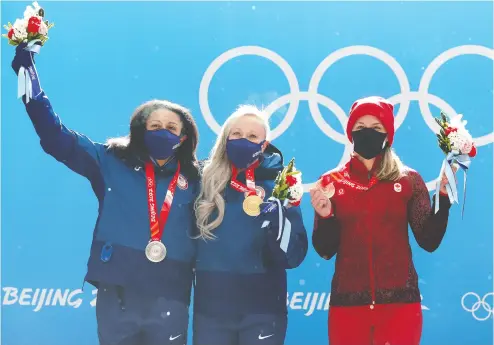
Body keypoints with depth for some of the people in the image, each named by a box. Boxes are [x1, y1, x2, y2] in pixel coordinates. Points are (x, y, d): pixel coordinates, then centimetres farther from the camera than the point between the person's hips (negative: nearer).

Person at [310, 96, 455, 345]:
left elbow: (429, 241, -2)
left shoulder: (409, 180, 3)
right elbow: (325, 250, 2)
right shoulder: (331, 182, 4)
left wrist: (444, 197, -13)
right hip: (347, 302, 1)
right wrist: (325, 216, -15)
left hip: (400, 301, 0)